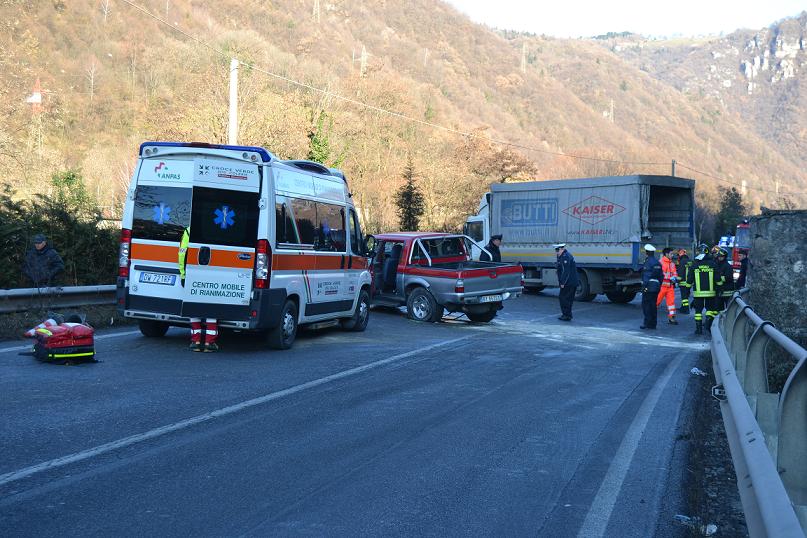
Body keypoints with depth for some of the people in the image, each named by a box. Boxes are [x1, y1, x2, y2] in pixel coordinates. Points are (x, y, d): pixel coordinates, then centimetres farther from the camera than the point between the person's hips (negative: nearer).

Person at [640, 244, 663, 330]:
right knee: (653, 305, 10)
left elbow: (646, 275, -18)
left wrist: (644, 286, -17)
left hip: (649, 287, -8)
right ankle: (653, 323, 12)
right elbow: (661, 276, 18)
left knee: (646, 304, -5)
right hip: (656, 286, 8)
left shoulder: (648, 261, -11)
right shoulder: (657, 262, 15)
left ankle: (647, 323, -8)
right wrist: (659, 285, 23)